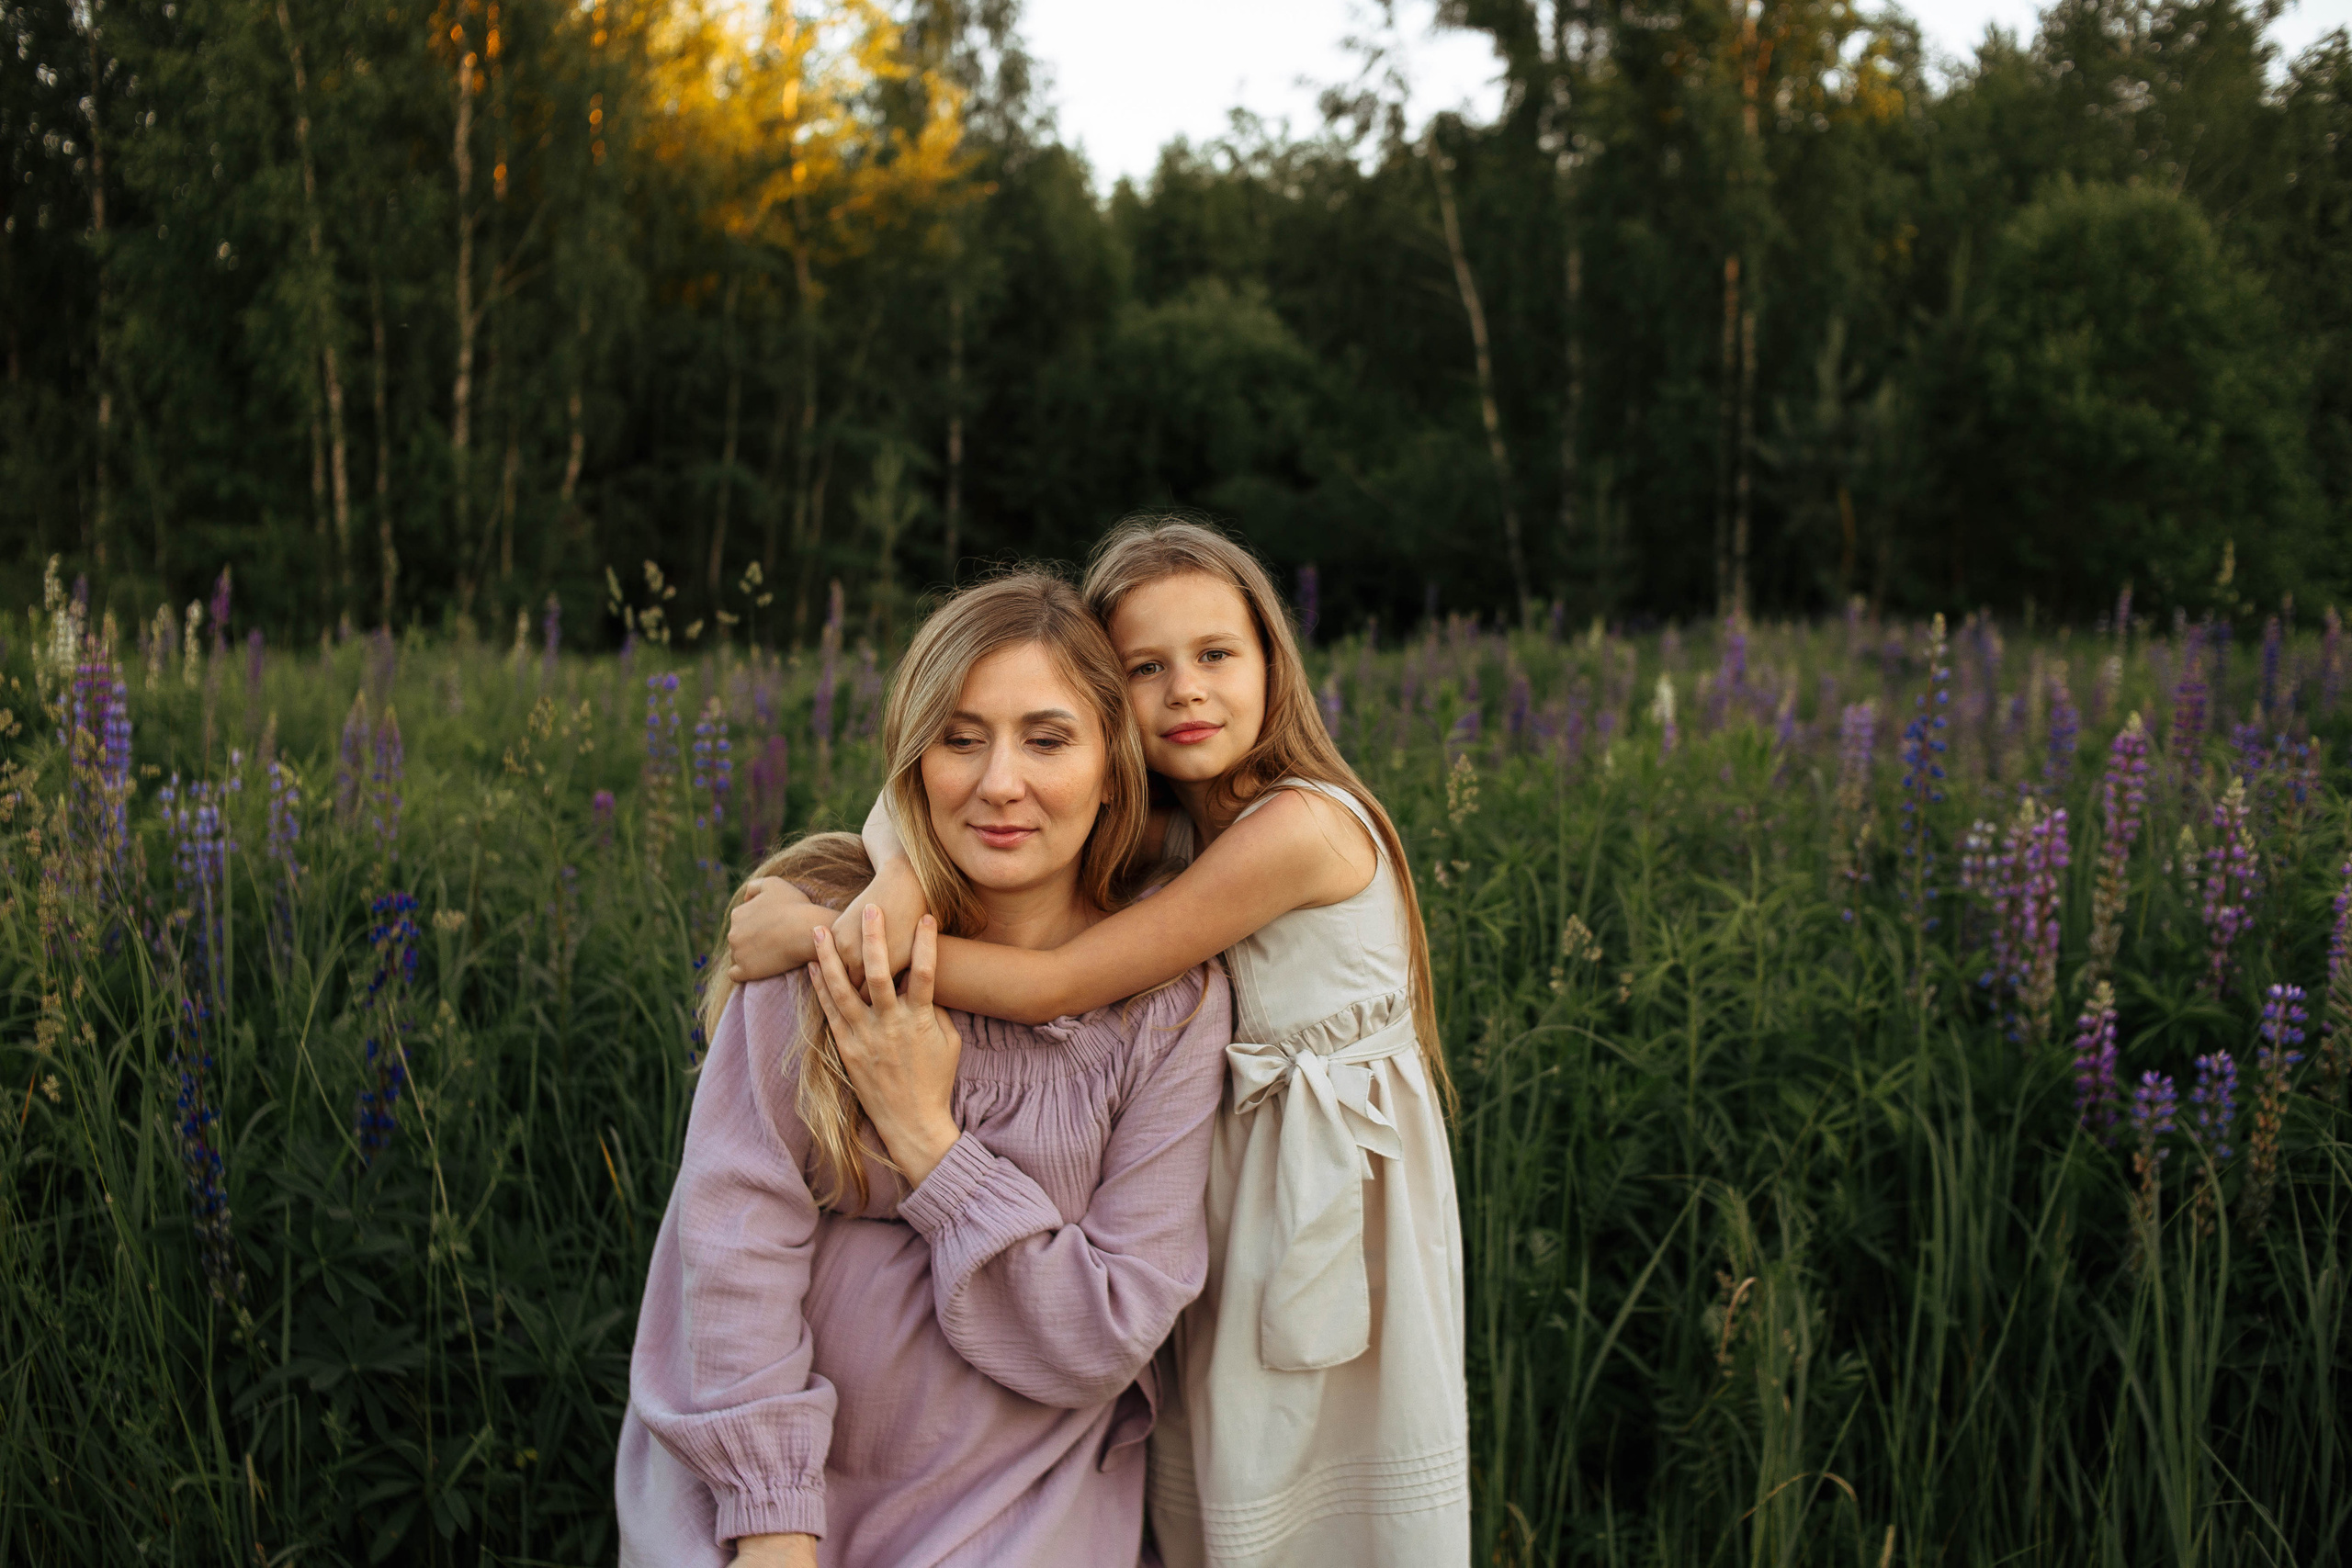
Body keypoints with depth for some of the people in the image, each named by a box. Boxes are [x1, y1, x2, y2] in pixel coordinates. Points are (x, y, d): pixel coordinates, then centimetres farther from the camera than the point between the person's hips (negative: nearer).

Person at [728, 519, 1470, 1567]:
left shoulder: (1300, 824, -25)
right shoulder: (1166, 823, 0)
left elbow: (1054, 986, -25)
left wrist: (817, 932, -24)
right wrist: (898, 879, -26)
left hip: (1338, 1206, -7)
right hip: (1228, 1204, 7)